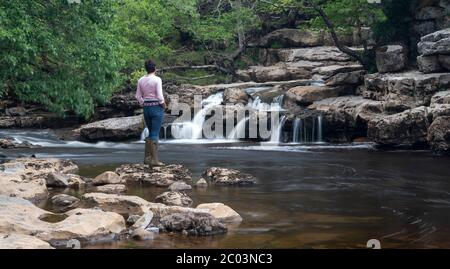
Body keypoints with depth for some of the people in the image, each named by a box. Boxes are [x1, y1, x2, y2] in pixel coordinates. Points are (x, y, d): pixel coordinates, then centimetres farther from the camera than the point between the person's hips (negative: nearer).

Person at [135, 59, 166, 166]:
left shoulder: (141, 80, 3)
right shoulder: (157, 79, -13)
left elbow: (138, 96, 5)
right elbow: (160, 96, -17)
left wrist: (144, 105, 14)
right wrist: (163, 105, -1)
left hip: (146, 108, 6)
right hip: (157, 107, -6)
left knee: (151, 133, 18)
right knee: (155, 134, -4)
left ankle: (147, 158, 16)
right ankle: (154, 160, -3)